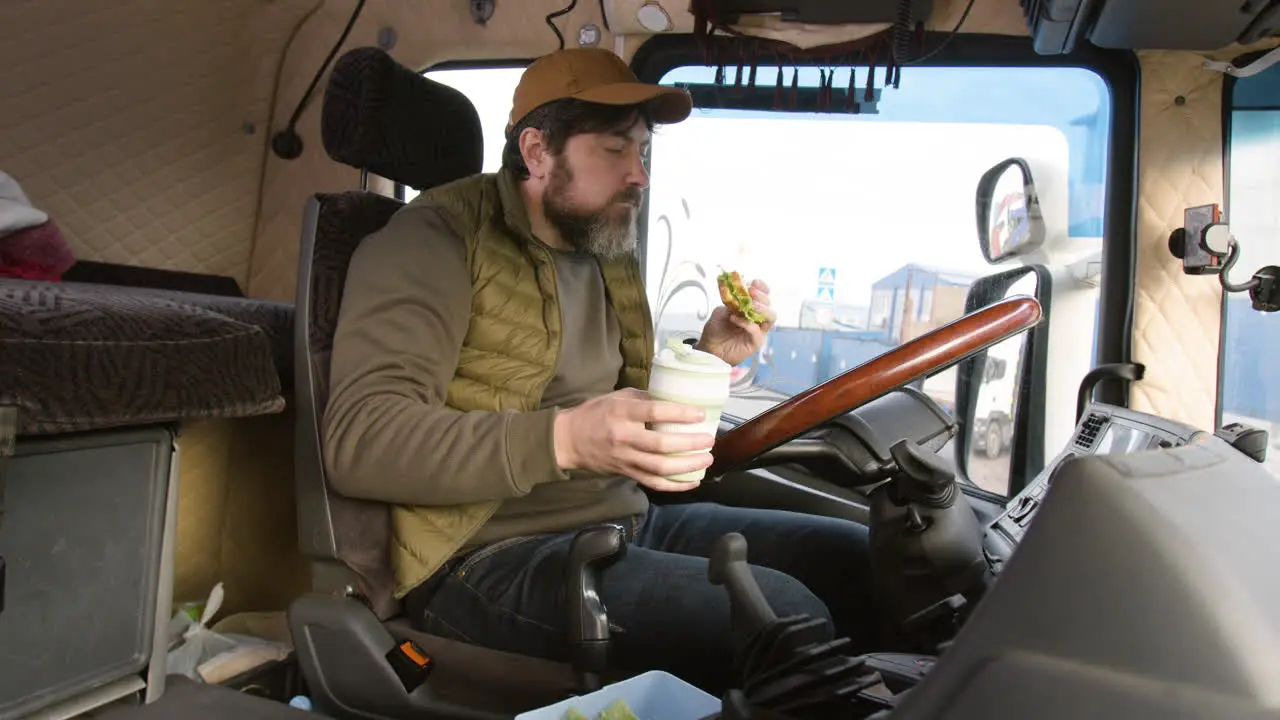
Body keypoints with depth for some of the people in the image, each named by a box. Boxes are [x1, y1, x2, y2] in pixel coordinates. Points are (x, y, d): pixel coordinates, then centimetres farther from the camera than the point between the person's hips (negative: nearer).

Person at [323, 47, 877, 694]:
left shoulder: (610, 260, 15)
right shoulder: (438, 241, -7)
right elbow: (360, 441, -19)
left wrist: (708, 359, 3)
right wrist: (562, 439, -30)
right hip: (492, 554, -7)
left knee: (856, 559, -2)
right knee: (782, 617, -27)